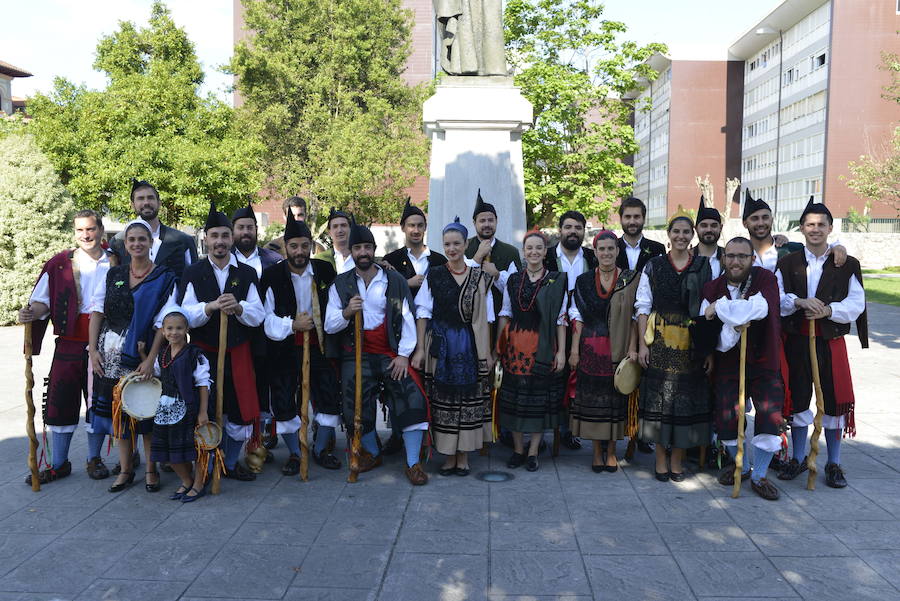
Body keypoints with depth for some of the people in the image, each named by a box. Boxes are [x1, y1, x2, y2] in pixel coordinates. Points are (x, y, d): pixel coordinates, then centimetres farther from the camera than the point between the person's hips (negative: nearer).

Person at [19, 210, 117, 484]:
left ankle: (94, 459, 24)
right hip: (69, 345, 0)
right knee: (61, 402, 4)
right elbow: (43, 300, 1)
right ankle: (58, 464, 18)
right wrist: (31, 312, -20)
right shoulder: (60, 263, 3)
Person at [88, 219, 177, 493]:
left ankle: (151, 469, 17)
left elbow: (163, 323, -8)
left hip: (142, 354, -3)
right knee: (117, 408, 8)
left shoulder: (164, 278, -3)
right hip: (110, 354, 4)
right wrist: (93, 349, -4)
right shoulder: (113, 274, 9)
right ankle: (126, 469, 21)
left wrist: (150, 359, -15)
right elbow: (97, 312, 6)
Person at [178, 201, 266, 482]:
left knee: (240, 412, 4)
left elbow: (258, 315, -2)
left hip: (238, 354, 2)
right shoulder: (193, 274, 2)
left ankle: (231, 463, 24)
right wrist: (212, 306, -24)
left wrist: (238, 307, -22)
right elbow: (186, 316, -7)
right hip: (204, 354, -1)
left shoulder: (247, 274, 5)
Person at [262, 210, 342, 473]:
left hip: (318, 344, 2)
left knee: (330, 396, 0)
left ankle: (321, 449, 21)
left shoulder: (325, 270, 0)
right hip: (284, 348, -1)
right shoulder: (272, 276, -6)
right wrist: (292, 325, -19)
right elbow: (266, 318, -7)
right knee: (283, 402, 1)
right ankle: (295, 453, 20)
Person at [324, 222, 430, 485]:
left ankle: (413, 463, -5)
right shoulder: (340, 284, 6)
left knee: (412, 398, -17)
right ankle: (372, 453, 29)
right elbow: (329, 326, 0)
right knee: (357, 407, 0)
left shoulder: (395, 281, 3)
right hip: (355, 356, 2)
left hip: (390, 354, -1)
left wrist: (403, 355, -10)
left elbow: (407, 319, -1)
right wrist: (347, 312, -20)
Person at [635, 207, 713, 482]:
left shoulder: (703, 267, 5)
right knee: (658, 396, 2)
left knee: (687, 397, 5)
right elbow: (643, 307, 2)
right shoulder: (653, 266, 4)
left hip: (692, 343, 1)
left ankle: (677, 460, 18)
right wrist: (642, 344, -5)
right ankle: (661, 460, 15)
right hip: (660, 341, -1)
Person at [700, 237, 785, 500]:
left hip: (764, 361, -1)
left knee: (770, 416, -7)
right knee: (728, 417, 1)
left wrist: (720, 307, -24)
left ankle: (759, 476, 14)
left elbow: (759, 308, -32)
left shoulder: (766, 279, -9)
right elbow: (717, 342, -5)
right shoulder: (712, 289, -3)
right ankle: (740, 466, 30)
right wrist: (733, 327, -26)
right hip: (728, 363, 2)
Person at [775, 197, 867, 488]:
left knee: (835, 400, 2)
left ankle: (833, 464, 17)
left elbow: (856, 304, -3)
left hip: (831, 342, -1)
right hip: (797, 341, 1)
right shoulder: (787, 263, 5)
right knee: (797, 399, 8)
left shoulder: (847, 265, 2)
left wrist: (827, 309, -19)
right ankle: (798, 459, 23)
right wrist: (800, 302, -20)